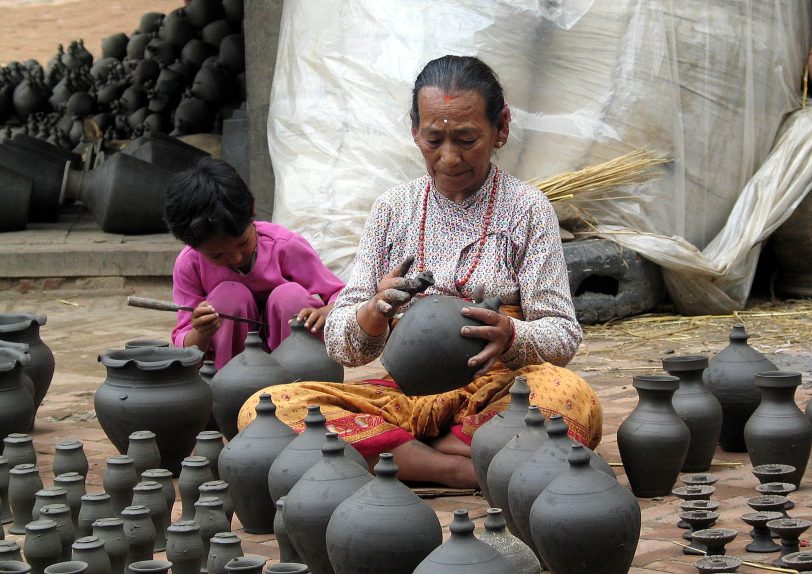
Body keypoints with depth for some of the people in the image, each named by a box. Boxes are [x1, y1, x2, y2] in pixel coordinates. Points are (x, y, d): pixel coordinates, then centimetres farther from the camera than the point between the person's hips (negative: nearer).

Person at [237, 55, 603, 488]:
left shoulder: (527, 208, 5)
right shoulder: (393, 209, 11)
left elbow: (563, 335, -2)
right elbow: (341, 344, 7)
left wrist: (509, 336, -25)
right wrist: (374, 314, -18)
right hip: (408, 394, 3)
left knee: (573, 401, -38)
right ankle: (456, 468, -23)